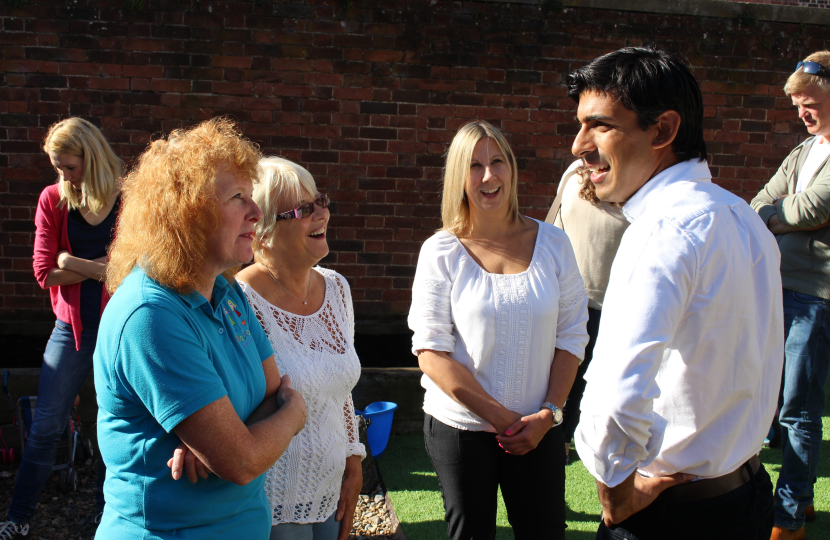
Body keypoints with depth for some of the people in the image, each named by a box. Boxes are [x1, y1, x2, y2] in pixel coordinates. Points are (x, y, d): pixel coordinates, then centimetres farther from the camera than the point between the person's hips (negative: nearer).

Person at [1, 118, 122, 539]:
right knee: (45, 425, 8)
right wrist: (102, 267, -12)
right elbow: (45, 273, -4)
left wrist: (76, 264, -11)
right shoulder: (53, 199, 0)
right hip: (72, 326, 2)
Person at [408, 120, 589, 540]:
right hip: (460, 427, -1)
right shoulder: (441, 252, -7)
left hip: (538, 428, 2)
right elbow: (431, 352, -10)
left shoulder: (552, 243, 0)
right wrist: (500, 417, -13)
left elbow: (571, 336, 2)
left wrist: (549, 413, -7)